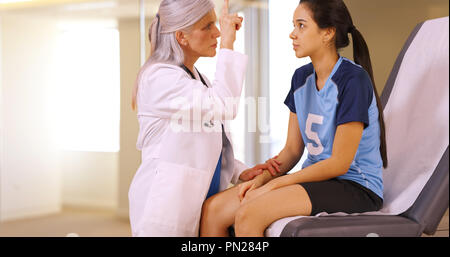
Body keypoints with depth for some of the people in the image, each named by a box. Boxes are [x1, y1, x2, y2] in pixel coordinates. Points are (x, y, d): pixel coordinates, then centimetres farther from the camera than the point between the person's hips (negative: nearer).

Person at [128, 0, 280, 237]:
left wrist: (240, 173, 5)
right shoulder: (160, 77, -14)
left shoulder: (195, 77, 17)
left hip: (199, 200, 9)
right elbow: (224, 106, -27)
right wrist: (227, 46, -19)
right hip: (166, 208, -9)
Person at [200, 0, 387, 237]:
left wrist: (274, 184, -15)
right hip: (316, 178, 8)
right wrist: (261, 179, -6)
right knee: (212, 209, -10)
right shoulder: (302, 77, 11)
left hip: (356, 189, -7)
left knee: (248, 214, -30)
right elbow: (292, 150, 12)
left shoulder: (353, 80, -14)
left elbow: (339, 163, -16)